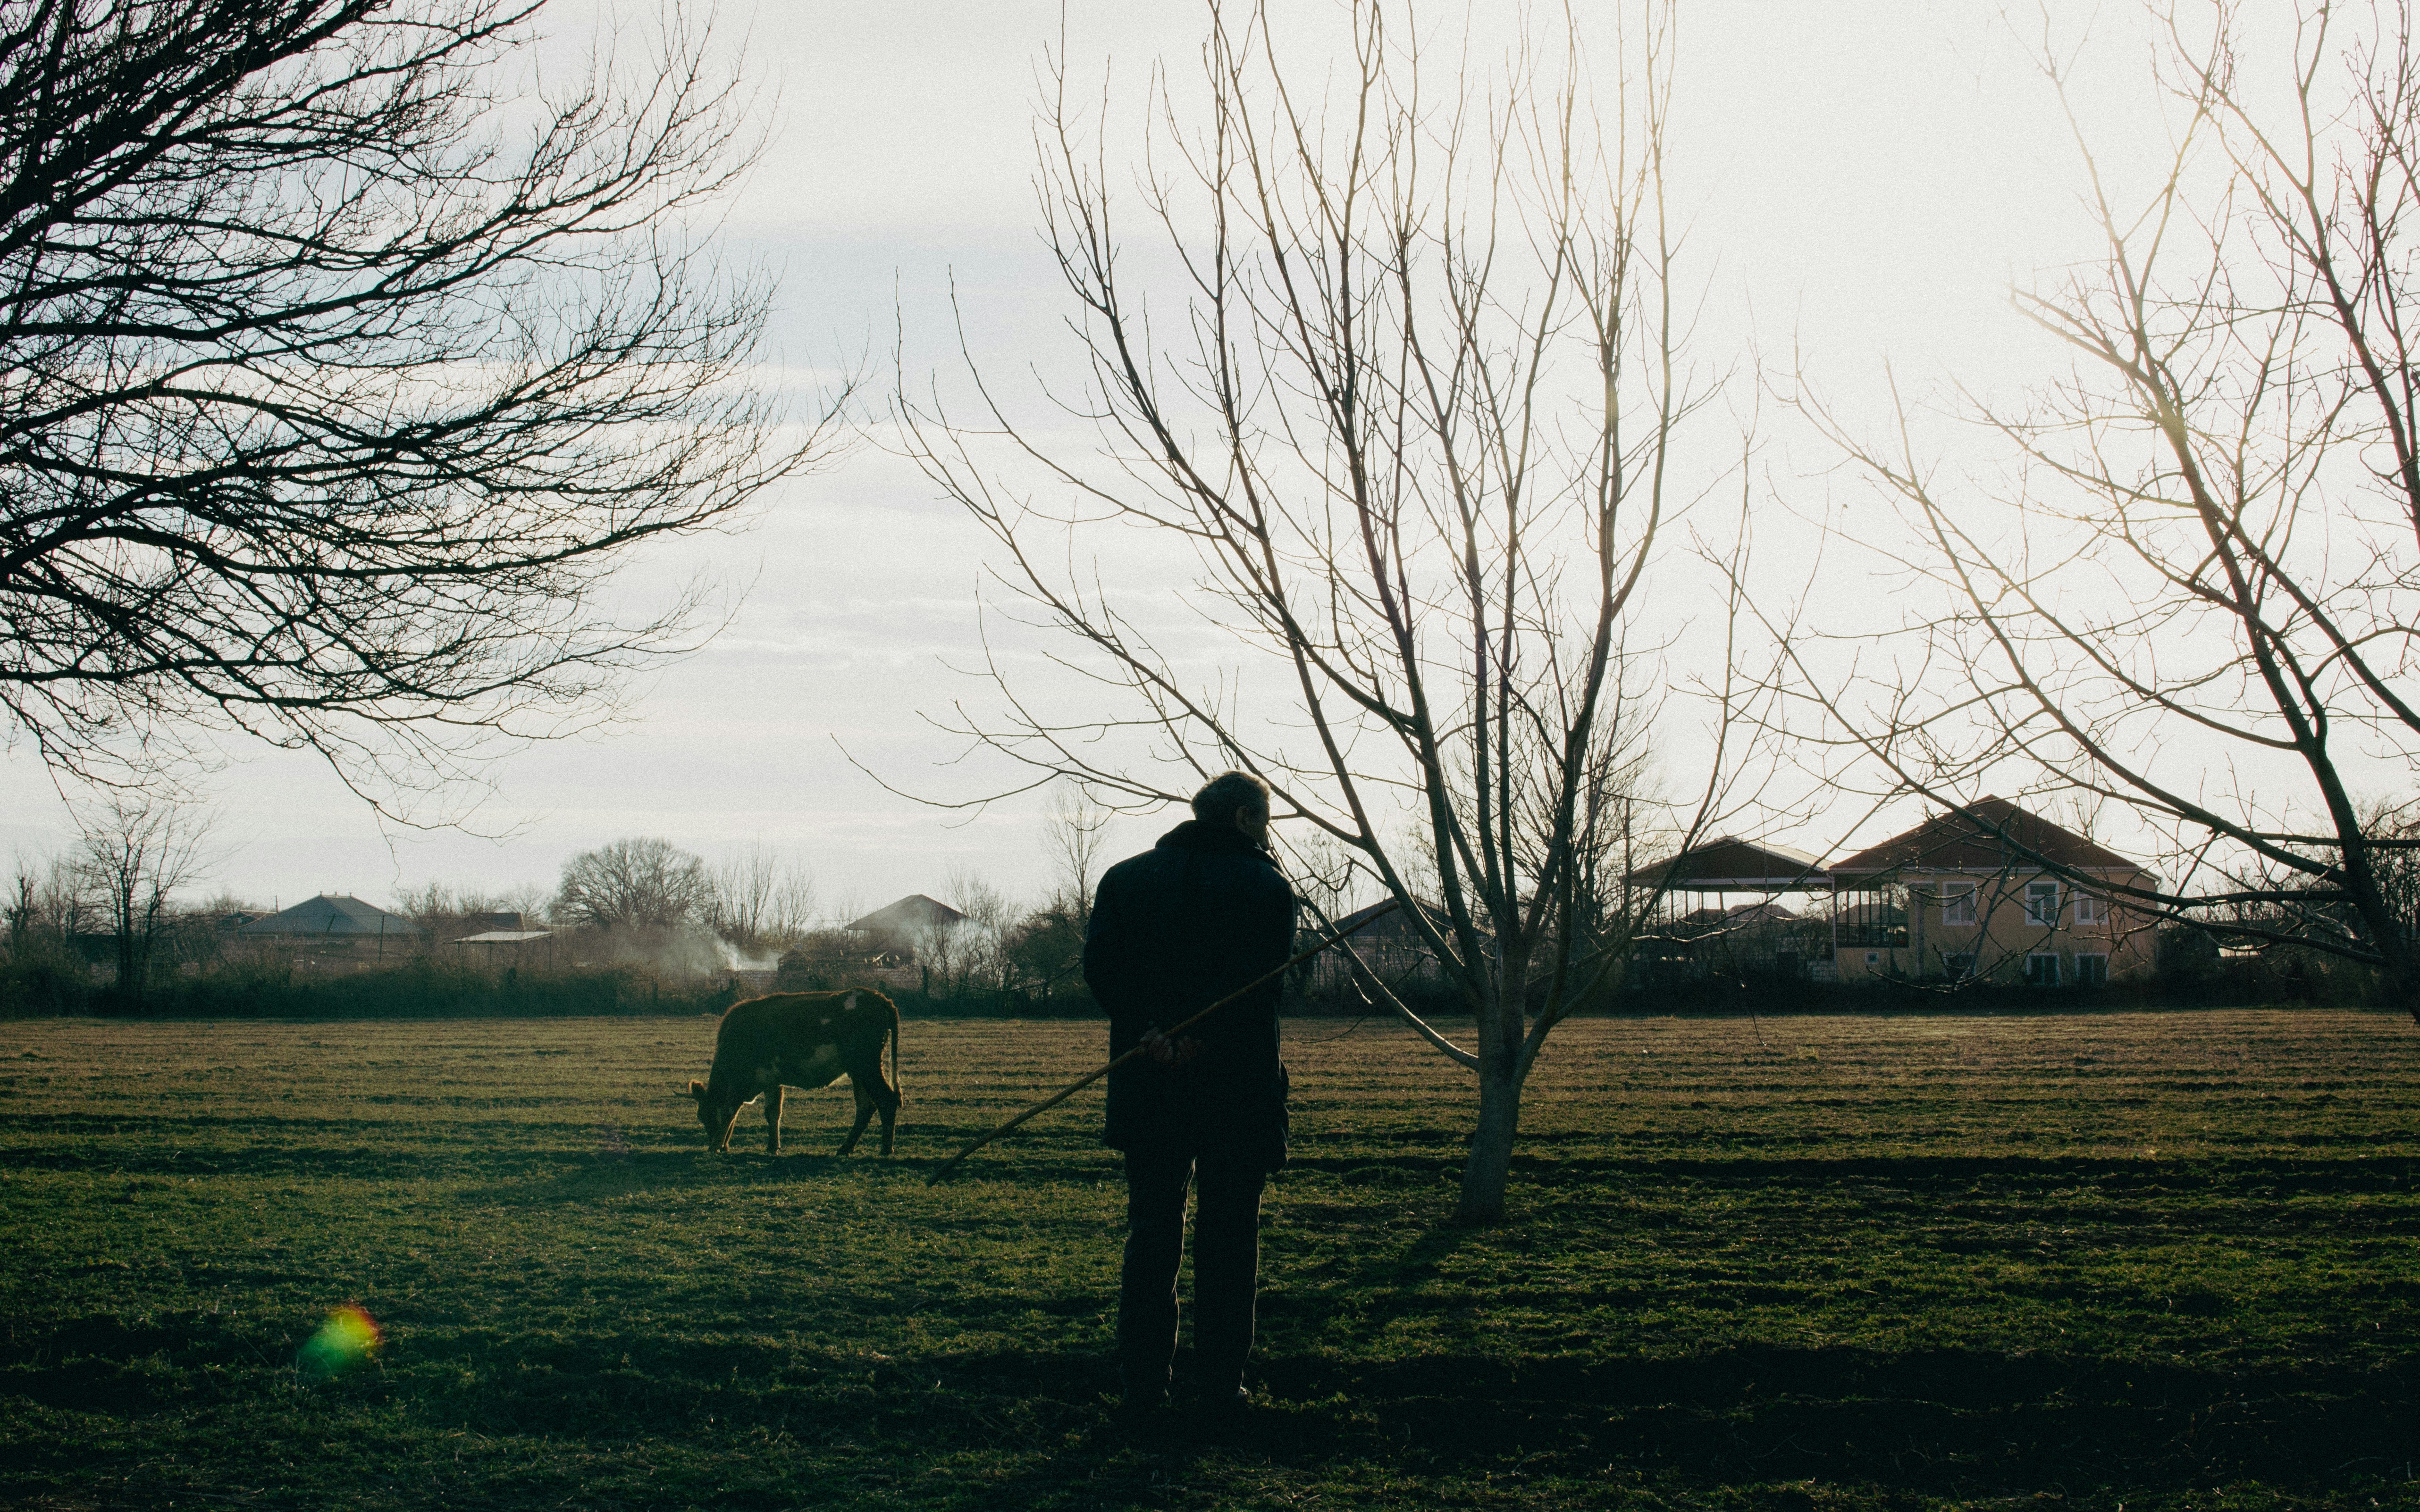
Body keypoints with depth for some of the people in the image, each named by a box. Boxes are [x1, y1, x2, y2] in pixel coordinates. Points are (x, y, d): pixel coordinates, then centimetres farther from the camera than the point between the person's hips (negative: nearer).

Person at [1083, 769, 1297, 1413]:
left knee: (1151, 1236, 10)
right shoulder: (1266, 887, -2)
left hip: (1149, 1087, 3)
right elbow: (1260, 977, -15)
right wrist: (1202, 1036, -19)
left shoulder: (1125, 878, 8)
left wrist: (1150, 1033, -13)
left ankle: (1142, 1383, 8)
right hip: (1239, 1089, -3)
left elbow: (1101, 966, -5)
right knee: (1228, 1239, 6)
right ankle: (1220, 1380, 5)